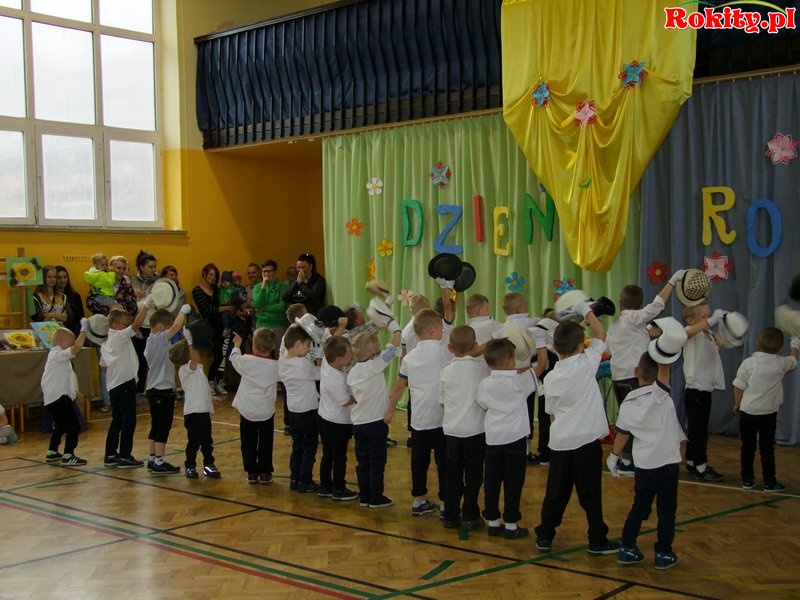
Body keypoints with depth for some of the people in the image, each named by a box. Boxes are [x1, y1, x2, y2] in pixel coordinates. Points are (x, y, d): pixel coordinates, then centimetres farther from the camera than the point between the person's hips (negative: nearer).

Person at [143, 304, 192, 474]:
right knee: (163, 426, -4)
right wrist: (183, 311, -13)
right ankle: (159, 462, 0)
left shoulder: (152, 340, 12)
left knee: (156, 426, 14)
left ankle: (152, 460, 19)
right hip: (163, 390, -10)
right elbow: (176, 326, -25)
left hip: (154, 389, 10)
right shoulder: (159, 339, -16)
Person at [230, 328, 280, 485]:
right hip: (266, 412, 0)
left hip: (247, 411, 0)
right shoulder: (276, 366, -13)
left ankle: (251, 472, 14)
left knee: (248, 443, 12)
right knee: (265, 443, 11)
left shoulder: (246, 361, -13)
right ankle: (264, 473, 13)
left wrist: (236, 346, 25)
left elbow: (234, 359, 7)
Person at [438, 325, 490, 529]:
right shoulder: (482, 367, -7)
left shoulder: (446, 371, 0)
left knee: (453, 474, 12)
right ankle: (470, 516, 9)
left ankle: (450, 515, 17)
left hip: (452, 429, 2)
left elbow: (442, 401, 9)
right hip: (475, 429, -2)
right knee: (473, 475, 7)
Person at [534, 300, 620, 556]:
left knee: (556, 492, 13)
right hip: (586, 441, -4)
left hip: (559, 443, 4)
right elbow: (601, 335, 2)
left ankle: (544, 536, 18)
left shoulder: (551, 377, 5)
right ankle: (597, 541, 12)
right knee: (590, 494, 4)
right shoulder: (586, 364, -8)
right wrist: (585, 310, 11)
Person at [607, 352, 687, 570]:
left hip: (643, 464, 4)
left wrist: (613, 457, 19)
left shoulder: (628, 402, -1)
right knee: (667, 510, 9)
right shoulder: (659, 393, -15)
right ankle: (664, 554, 13)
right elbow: (665, 365, -24)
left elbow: (622, 434, 6)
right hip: (667, 463, -4)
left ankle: (627, 548, 17)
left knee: (639, 507, 16)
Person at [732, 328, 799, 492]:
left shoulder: (748, 363, -10)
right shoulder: (781, 363, -7)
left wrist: (737, 404, 12)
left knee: (748, 447, 9)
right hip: (769, 413, 0)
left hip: (748, 411, 0)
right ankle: (769, 482, 9)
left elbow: (738, 387, -5)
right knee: (767, 448, 6)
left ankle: (747, 479, 16)